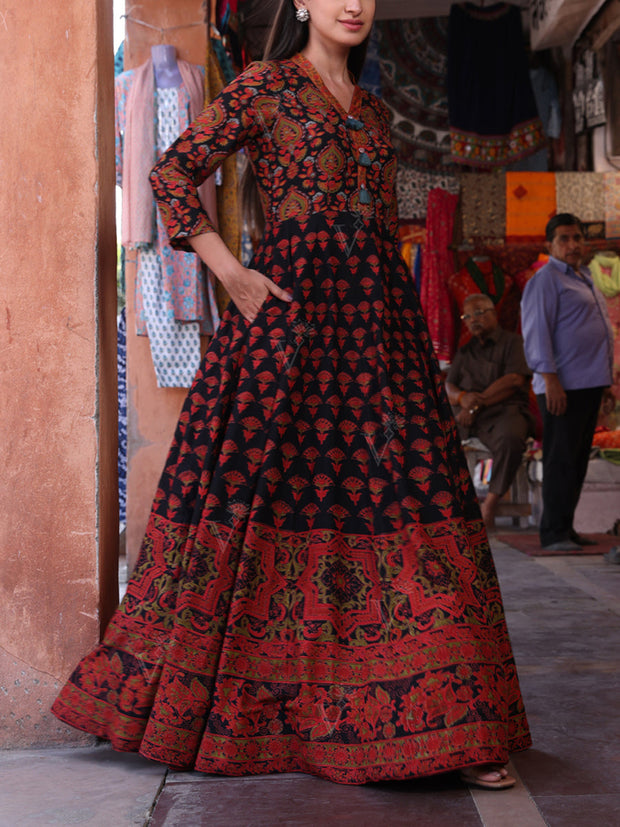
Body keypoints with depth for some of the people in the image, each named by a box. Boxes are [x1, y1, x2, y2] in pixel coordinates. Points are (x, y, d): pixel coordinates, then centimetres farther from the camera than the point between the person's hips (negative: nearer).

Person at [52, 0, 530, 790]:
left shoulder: (373, 111, 21)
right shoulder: (263, 87, 4)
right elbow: (173, 172, -1)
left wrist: (409, 324, 15)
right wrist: (231, 273, -10)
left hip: (377, 321, 5)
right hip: (290, 308, -5)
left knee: (404, 490, -2)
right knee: (268, 486, -5)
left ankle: (447, 726, -1)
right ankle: (224, 705, 10)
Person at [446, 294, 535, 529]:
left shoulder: (512, 342, 12)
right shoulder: (465, 351, 28)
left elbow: (514, 380, -4)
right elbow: (448, 387, 18)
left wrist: (477, 404, -10)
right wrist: (462, 397, -8)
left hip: (505, 410, -4)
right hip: (467, 414, 4)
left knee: (510, 438, -39)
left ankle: (491, 502, -29)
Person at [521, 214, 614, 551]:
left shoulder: (584, 279, 21)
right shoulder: (545, 280, -7)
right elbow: (537, 332, -15)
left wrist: (603, 378, 20)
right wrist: (550, 378, -22)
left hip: (589, 384, 9)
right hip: (563, 386, -9)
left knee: (577, 460, 10)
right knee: (561, 460, -9)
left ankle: (565, 529, 15)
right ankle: (554, 533, -6)